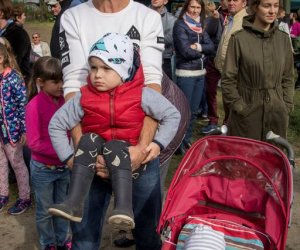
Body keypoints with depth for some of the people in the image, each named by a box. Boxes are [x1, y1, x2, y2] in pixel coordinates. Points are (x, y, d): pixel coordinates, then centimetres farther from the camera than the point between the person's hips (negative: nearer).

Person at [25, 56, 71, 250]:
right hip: (43, 169, -3)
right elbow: (34, 143, -17)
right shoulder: (35, 105, -17)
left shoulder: (65, 100, -5)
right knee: (45, 211, 15)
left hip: (65, 166, 4)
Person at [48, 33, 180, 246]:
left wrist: (158, 143, -15)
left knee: (114, 147, -33)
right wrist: (68, 157, -9)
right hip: (94, 162, 3)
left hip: (129, 159, -2)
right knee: (89, 139, -27)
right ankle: (74, 204, -34)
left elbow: (173, 115, -6)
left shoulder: (141, 95, -11)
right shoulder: (84, 97, -7)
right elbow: (56, 125, -2)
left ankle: (124, 208, -45)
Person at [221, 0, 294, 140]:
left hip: (277, 113, 4)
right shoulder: (239, 39, -9)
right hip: (247, 114, -4)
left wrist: (286, 106, 5)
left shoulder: (283, 39, 6)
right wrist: (239, 107, -9)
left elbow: (287, 77, 12)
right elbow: (227, 80, -6)